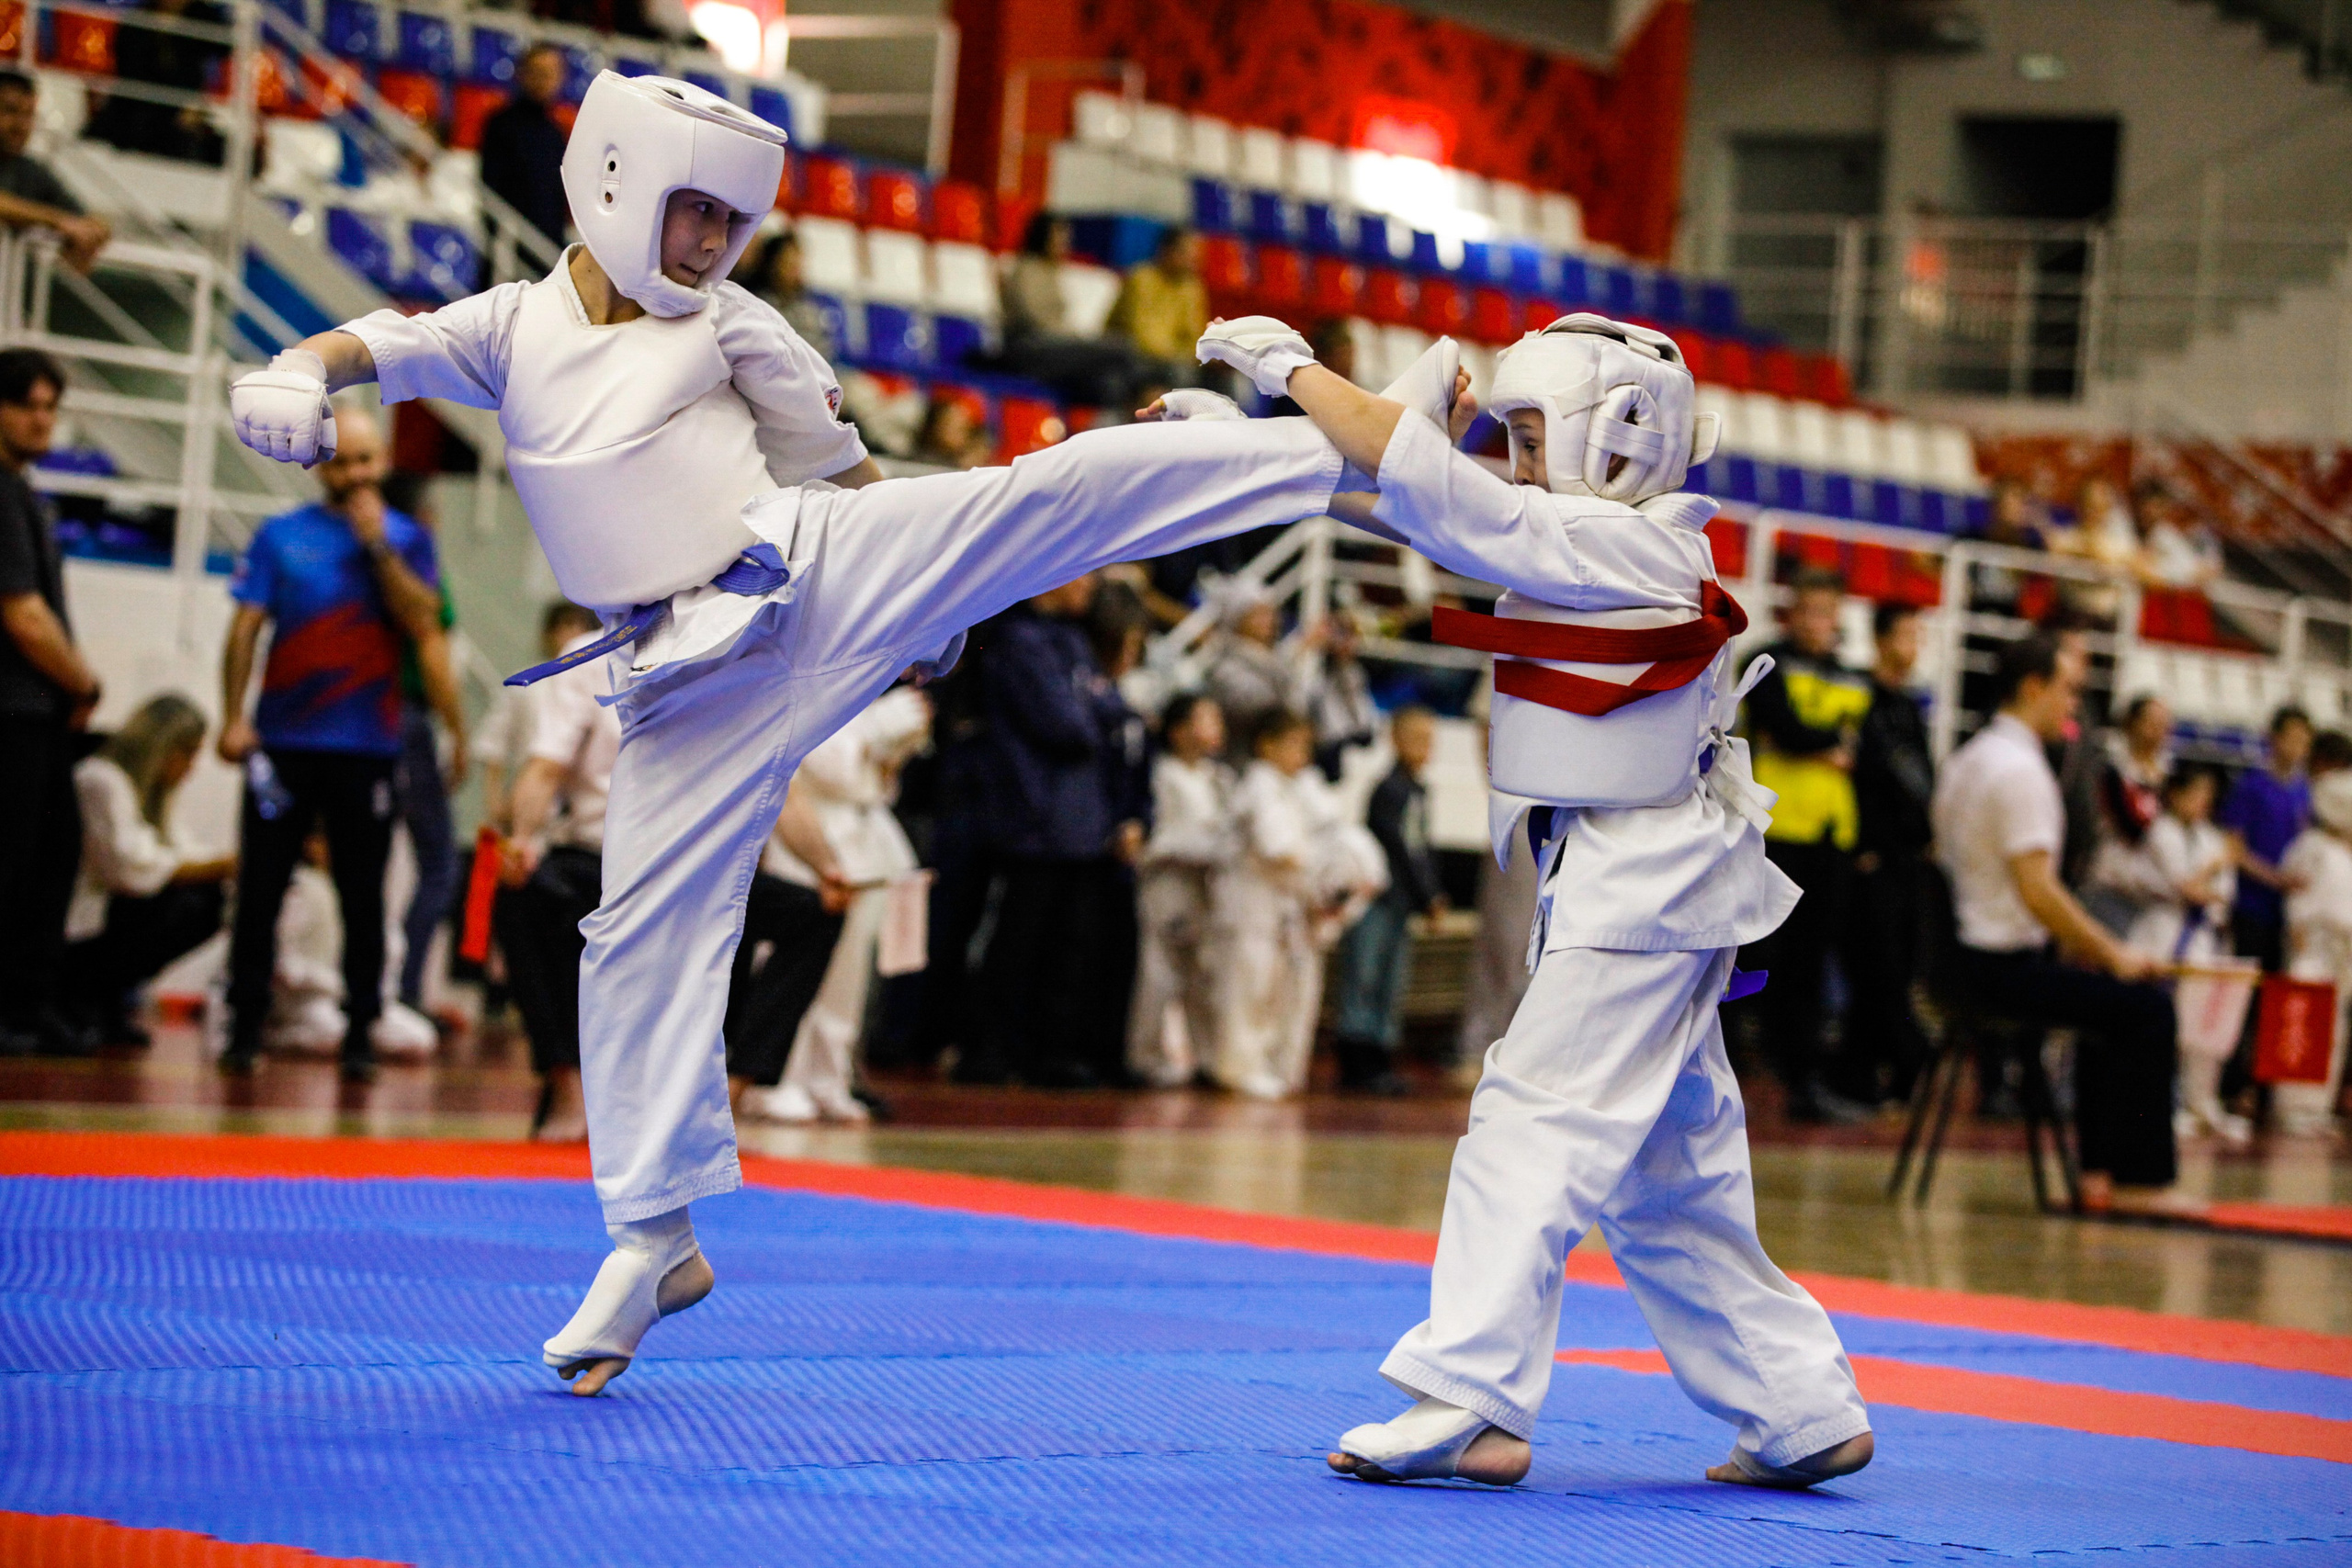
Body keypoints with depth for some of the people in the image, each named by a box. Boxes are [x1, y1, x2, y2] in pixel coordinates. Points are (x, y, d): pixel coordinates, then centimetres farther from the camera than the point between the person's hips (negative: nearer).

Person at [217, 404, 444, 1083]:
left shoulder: (407, 539, 8)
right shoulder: (281, 536, 7)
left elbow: (423, 623, -7)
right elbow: (245, 628, 4)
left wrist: (378, 544, -11)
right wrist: (233, 717, -5)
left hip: (366, 747, 0)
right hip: (283, 740, 0)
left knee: (362, 896, 2)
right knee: (260, 890, 1)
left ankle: (359, 1033, 7)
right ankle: (245, 1027, 8)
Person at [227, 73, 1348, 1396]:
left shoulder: (734, 329, 7)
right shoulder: (516, 327, 9)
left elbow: (845, 464, 14)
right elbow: (372, 347, -1)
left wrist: (931, 600, 15)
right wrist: (291, 376, -24)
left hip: (821, 571, -1)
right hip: (701, 679, 1)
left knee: (1058, 486, -17)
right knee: (648, 931, -1)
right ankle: (656, 1242, 10)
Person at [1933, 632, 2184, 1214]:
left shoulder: (1967, 760, 16)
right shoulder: (2019, 768, -17)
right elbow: (2036, 890, -23)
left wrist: (2080, 941, 17)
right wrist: (2111, 954, -12)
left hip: (1966, 959, 11)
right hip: (2003, 965, -11)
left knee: (2108, 997, 25)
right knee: (2147, 1004, -11)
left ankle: (2099, 1171, 21)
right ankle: (2138, 1178, -8)